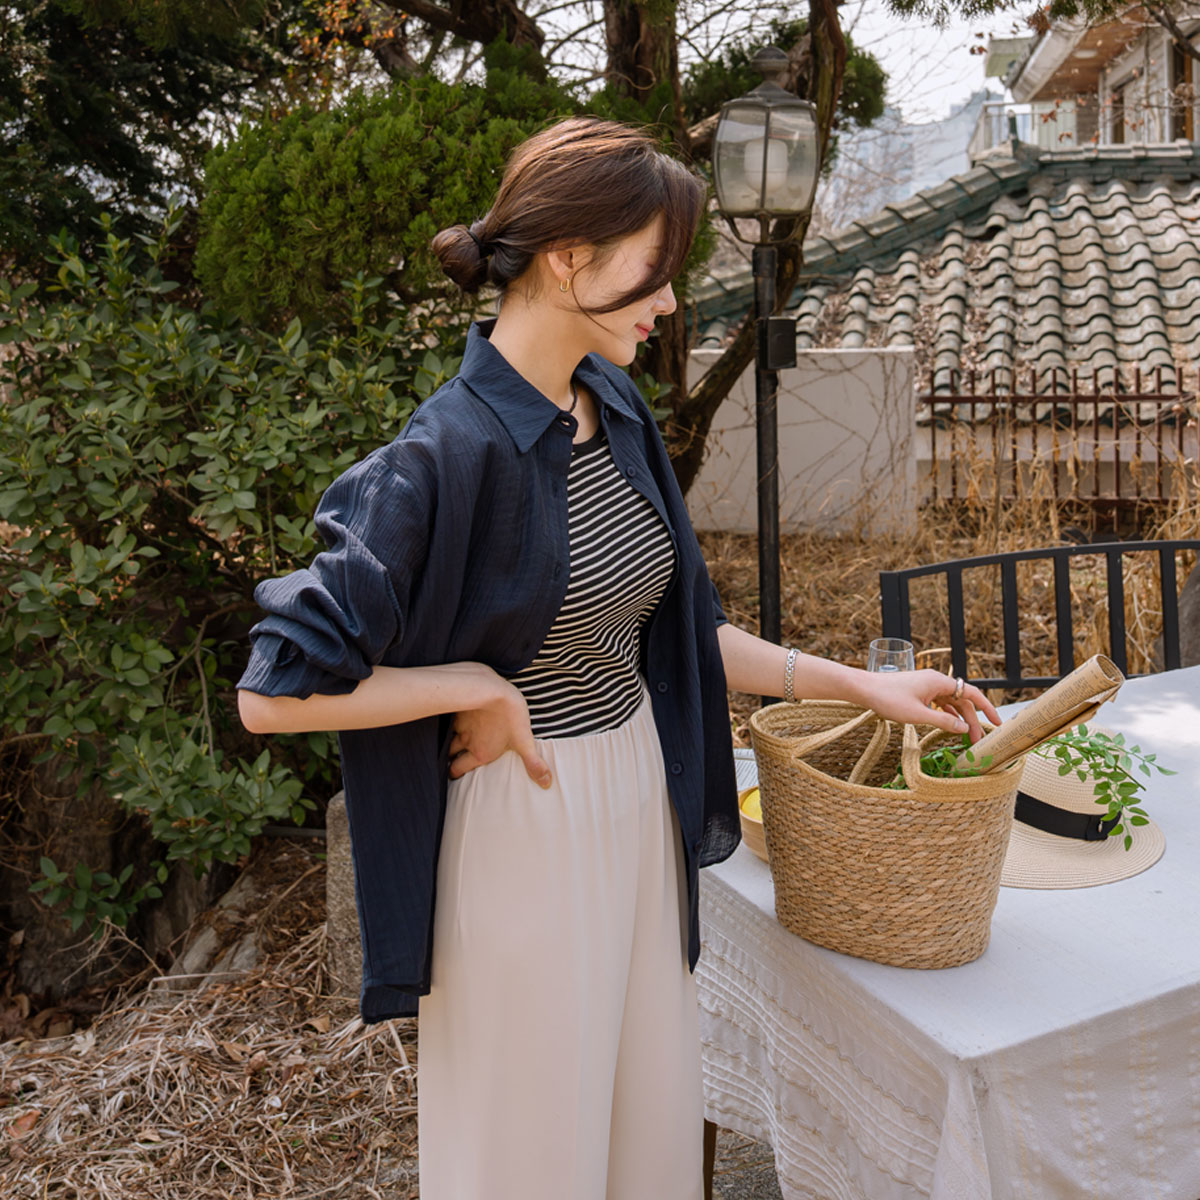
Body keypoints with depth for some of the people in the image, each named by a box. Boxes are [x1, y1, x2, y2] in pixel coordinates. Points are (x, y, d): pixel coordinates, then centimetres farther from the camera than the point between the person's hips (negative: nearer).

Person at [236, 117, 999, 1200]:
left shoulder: (617, 408, 1)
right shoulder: (449, 456, -23)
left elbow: (673, 629, 9)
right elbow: (277, 692, -22)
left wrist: (860, 684, 5)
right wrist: (479, 685, -18)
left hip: (641, 799, 7)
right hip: (523, 822, -7)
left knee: (653, 1106, 22)